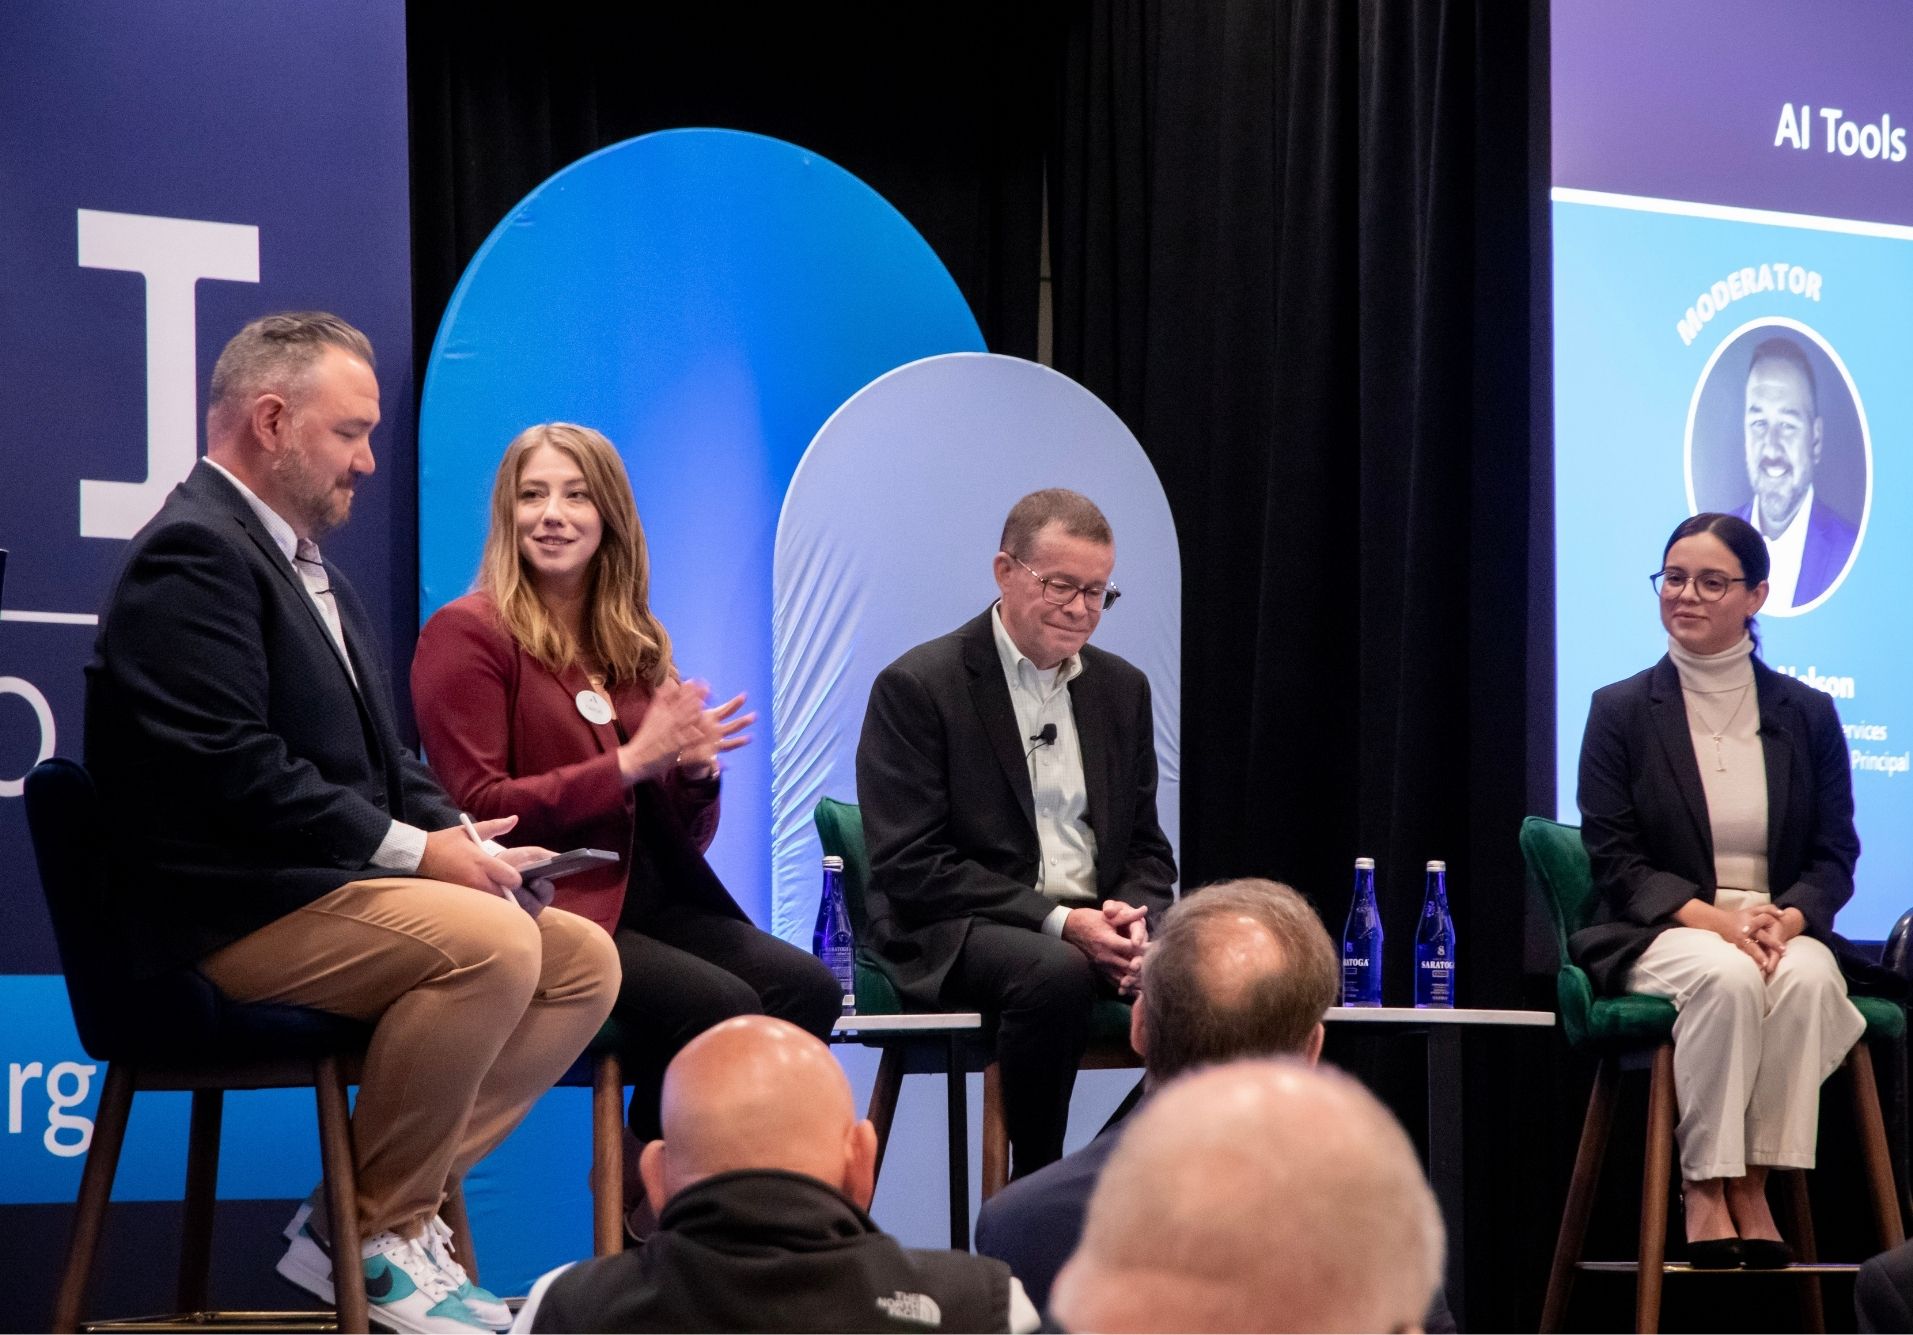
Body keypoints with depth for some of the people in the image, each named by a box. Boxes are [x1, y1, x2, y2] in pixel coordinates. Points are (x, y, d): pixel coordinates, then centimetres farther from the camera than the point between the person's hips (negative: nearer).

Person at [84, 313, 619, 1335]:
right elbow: (230, 771, -22)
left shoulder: (305, 562, 21)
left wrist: (454, 836, 1)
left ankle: (379, 1209, -2)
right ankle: (375, 1239, -13)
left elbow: (382, 759, 22)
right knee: (492, 942, -29)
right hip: (231, 909, -10)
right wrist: (412, 851, -19)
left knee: (585, 961, 1)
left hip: (329, 889, 11)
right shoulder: (194, 552, -12)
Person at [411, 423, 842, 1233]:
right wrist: (631, 762, -14)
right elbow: (479, 809, -9)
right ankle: (649, 1201, -3)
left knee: (806, 987, -19)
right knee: (722, 1006, -27)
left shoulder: (636, 645, 18)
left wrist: (696, 771, -5)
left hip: (647, 901, 7)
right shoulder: (467, 634, 0)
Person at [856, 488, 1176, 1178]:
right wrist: (1056, 921, -18)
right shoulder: (916, 687, -3)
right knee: (1054, 972, -38)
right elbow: (911, 868, -10)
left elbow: (1147, 849, 19)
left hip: (1094, 925, 5)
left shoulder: (1122, 689, 16)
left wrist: (1132, 916, -6)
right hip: (955, 933, -5)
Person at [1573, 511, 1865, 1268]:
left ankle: (1753, 1180, -29)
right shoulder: (1619, 711, 5)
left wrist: (1787, 919, -16)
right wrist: (1710, 918, -18)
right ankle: (1703, 1185, -30)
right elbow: (1614, 858, -1)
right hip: (1658, 937, -2)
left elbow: (1836, 855, 7)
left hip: (1781, 930, 2)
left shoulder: (1808, 716, 11)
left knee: (1807, 979, -35)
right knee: (1725, 976, -37)